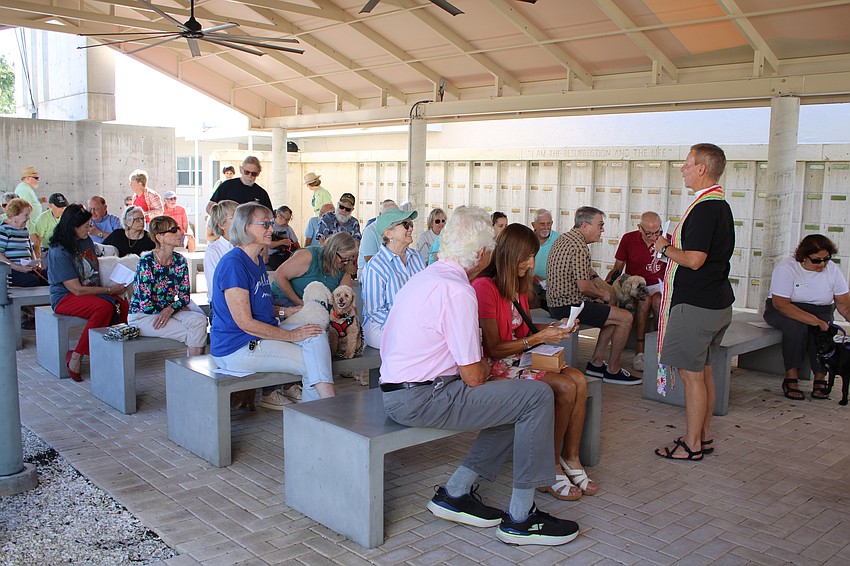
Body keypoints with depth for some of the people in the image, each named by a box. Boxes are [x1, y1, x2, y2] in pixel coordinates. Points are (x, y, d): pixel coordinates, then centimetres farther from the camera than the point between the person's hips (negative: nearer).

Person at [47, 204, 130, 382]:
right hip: (65, 298, -7)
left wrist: (107, 286, 4)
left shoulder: (87, 241, 8)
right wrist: (109, 290, -15)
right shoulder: (59, 252, -15)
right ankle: (76, 357, -24)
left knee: (123, 306, -23)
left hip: (92, 292, 7)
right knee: (104, 307, -35)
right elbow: (77, 289, -19)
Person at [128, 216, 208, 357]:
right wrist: (178, 307, -10)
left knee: (199, 320, -25)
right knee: (193, 333, -24)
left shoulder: (180, 261, 3)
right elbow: (145, 304, -17)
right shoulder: (146, 262, -15)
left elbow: (184, 296, 2)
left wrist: (170, 309, -20)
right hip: (142, 316, -6)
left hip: (168, 311, 6)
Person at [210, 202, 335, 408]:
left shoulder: (257, 259, 14)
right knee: (313, 363, -14)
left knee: (316, 335, -13)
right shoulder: (233, 263, -18)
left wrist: (285, 312, 4)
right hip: (236, 348, -9)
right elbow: (245, 323, -21)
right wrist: (291, 335, -16)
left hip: (263, 333, 9)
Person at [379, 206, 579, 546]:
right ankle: (519, 518, 1)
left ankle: (454, 493, 14)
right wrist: (485, 369, 6)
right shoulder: (457, 290, -18)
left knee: (517, 402, 16)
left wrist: (479, 367, 14)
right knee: (538, 396, -8)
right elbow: (473, 377, -16)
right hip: (422, 400, -10)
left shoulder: (426, 276, 13)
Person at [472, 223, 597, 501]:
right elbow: (493, 348, -18)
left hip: (520, 358, 9)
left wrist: (552, 330, 1)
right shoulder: (484, 287, -17)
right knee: (565, 387, -22)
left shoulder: (518, 286, 12)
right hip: (496, 367, -8)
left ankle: (570, 458, -5)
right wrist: (539, 338, -16)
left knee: (579, 379, -14)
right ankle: (551, 467, -8)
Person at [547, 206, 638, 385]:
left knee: (612, 314, 22)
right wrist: (603, 294, -3)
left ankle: (596, 363, 19)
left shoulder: (563, 238, 14)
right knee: (625, 318, -6)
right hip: (570, 306, -11)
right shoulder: (579, 246, -19)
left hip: (556, 302, 11)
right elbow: (584, 286, -23)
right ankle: (613, 371, 6)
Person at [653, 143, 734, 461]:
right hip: (716, 302, 10)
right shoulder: (721, 205, 14)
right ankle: (704, 436, 27)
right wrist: (672, 247, 14)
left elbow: (695, 259, -25)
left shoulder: (705, 208, -19)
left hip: (695, 304, -10)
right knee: (703, 371, 17)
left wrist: (665, 247, -9)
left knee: (691, 374, -2)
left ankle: (692, 445, 7)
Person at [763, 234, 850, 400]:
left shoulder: (832, 270, -3)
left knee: (823, 330, -30)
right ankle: (791, 378, -27)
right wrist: (815, 321, -35)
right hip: (783, 311, -3)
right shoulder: (786, 268, -18)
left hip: (820, 311, 4)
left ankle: (820, 379, -19)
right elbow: (780, 304, -27)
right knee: (797, 326, -35)